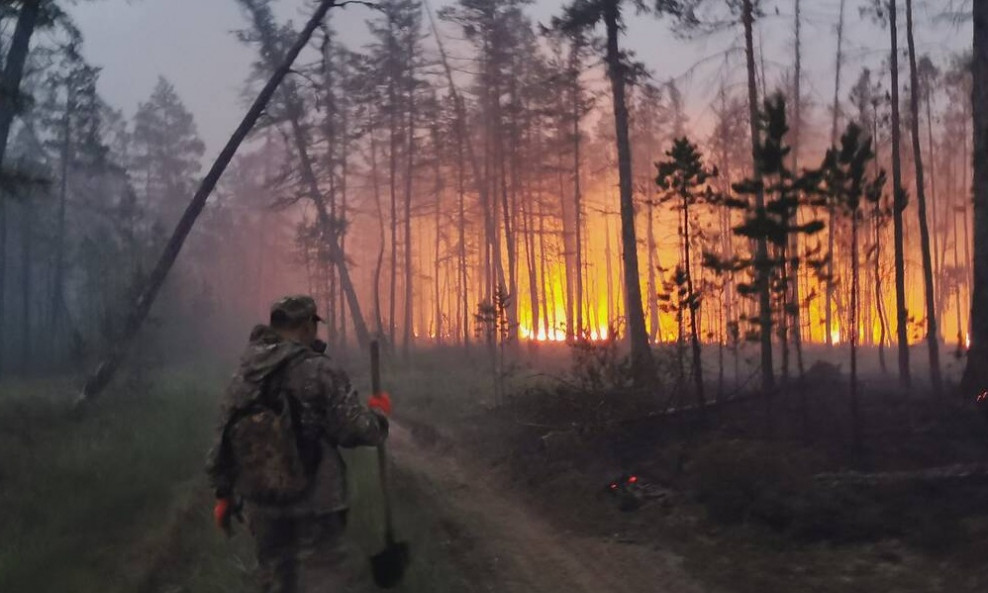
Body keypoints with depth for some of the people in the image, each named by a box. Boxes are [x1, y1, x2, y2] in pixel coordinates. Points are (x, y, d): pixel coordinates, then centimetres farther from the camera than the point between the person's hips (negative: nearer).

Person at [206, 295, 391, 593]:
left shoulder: (242, 376, 5)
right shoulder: (319, 371, -13)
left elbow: (224, 440, 9)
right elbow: (355, 429, -15)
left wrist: (223, 493, 19)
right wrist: (378, 412, 5)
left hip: (261, 502, 6)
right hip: (314, 502, -5)